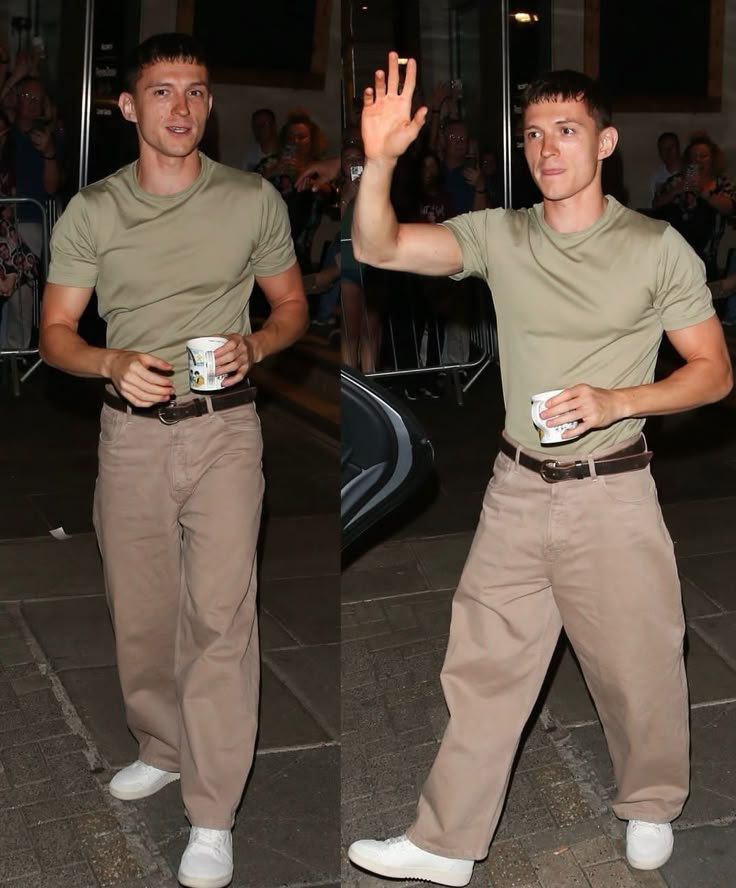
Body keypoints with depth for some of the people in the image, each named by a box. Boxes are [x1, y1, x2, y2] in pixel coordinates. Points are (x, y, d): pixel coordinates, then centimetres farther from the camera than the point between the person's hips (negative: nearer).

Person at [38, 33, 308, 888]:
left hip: (223, 430, -2)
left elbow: (291, 306, 9)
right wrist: (111, 363, -18)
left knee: (220, 616, -6)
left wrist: (252, 345, -13)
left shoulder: (254, 200, 0)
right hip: (130, 432, 2)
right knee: (139, 610, 13)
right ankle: (161, 747, 38)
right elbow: (54, 331, 3)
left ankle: (212, 815, 3)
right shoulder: (90, 211, 1)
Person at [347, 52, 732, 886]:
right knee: (482, 668, 9)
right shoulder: (499, 234, 2)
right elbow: (378, 247, -8)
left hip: (611, 494, -2)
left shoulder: (658, 247, -6)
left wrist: (616, 400, -17)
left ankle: (650, 809, 39)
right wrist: (379, 160, -26)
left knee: (639, 668, 11)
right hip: (516, 489, 3)